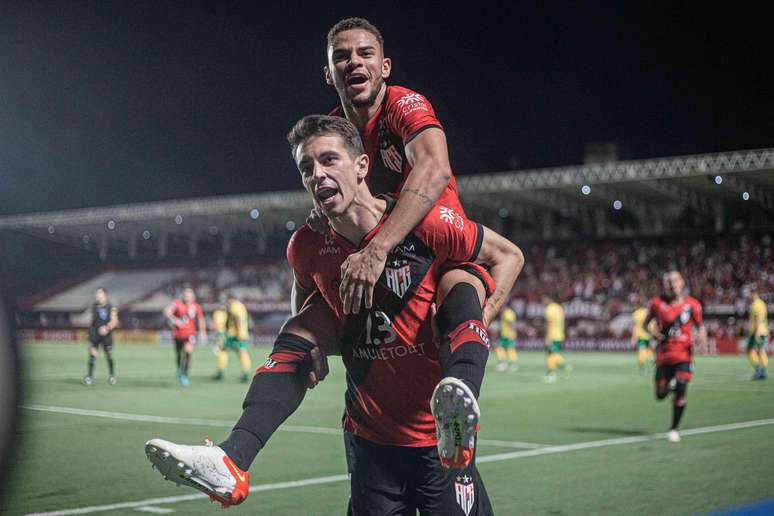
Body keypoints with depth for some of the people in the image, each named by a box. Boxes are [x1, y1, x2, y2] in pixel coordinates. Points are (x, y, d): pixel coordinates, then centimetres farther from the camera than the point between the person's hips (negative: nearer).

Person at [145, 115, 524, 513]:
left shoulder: (424, 223, -15)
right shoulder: (307, 248, -2)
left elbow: (508, 255, -2)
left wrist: (472, 324, -12)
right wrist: (311, 347, 6)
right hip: (369, 439, 4)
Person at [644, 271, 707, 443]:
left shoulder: (692, 304, -3)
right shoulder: (657, 303, -3)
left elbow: (699, 324, 11)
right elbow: (645, 323, 11)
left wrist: (702, 335, -11)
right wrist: (652, 332, -10)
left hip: (684, 352, -1)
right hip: (664, 353, 1)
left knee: (681, 390, -15)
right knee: (661, 395, 5)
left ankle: (674, 428, 1)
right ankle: (670, 384, 43)